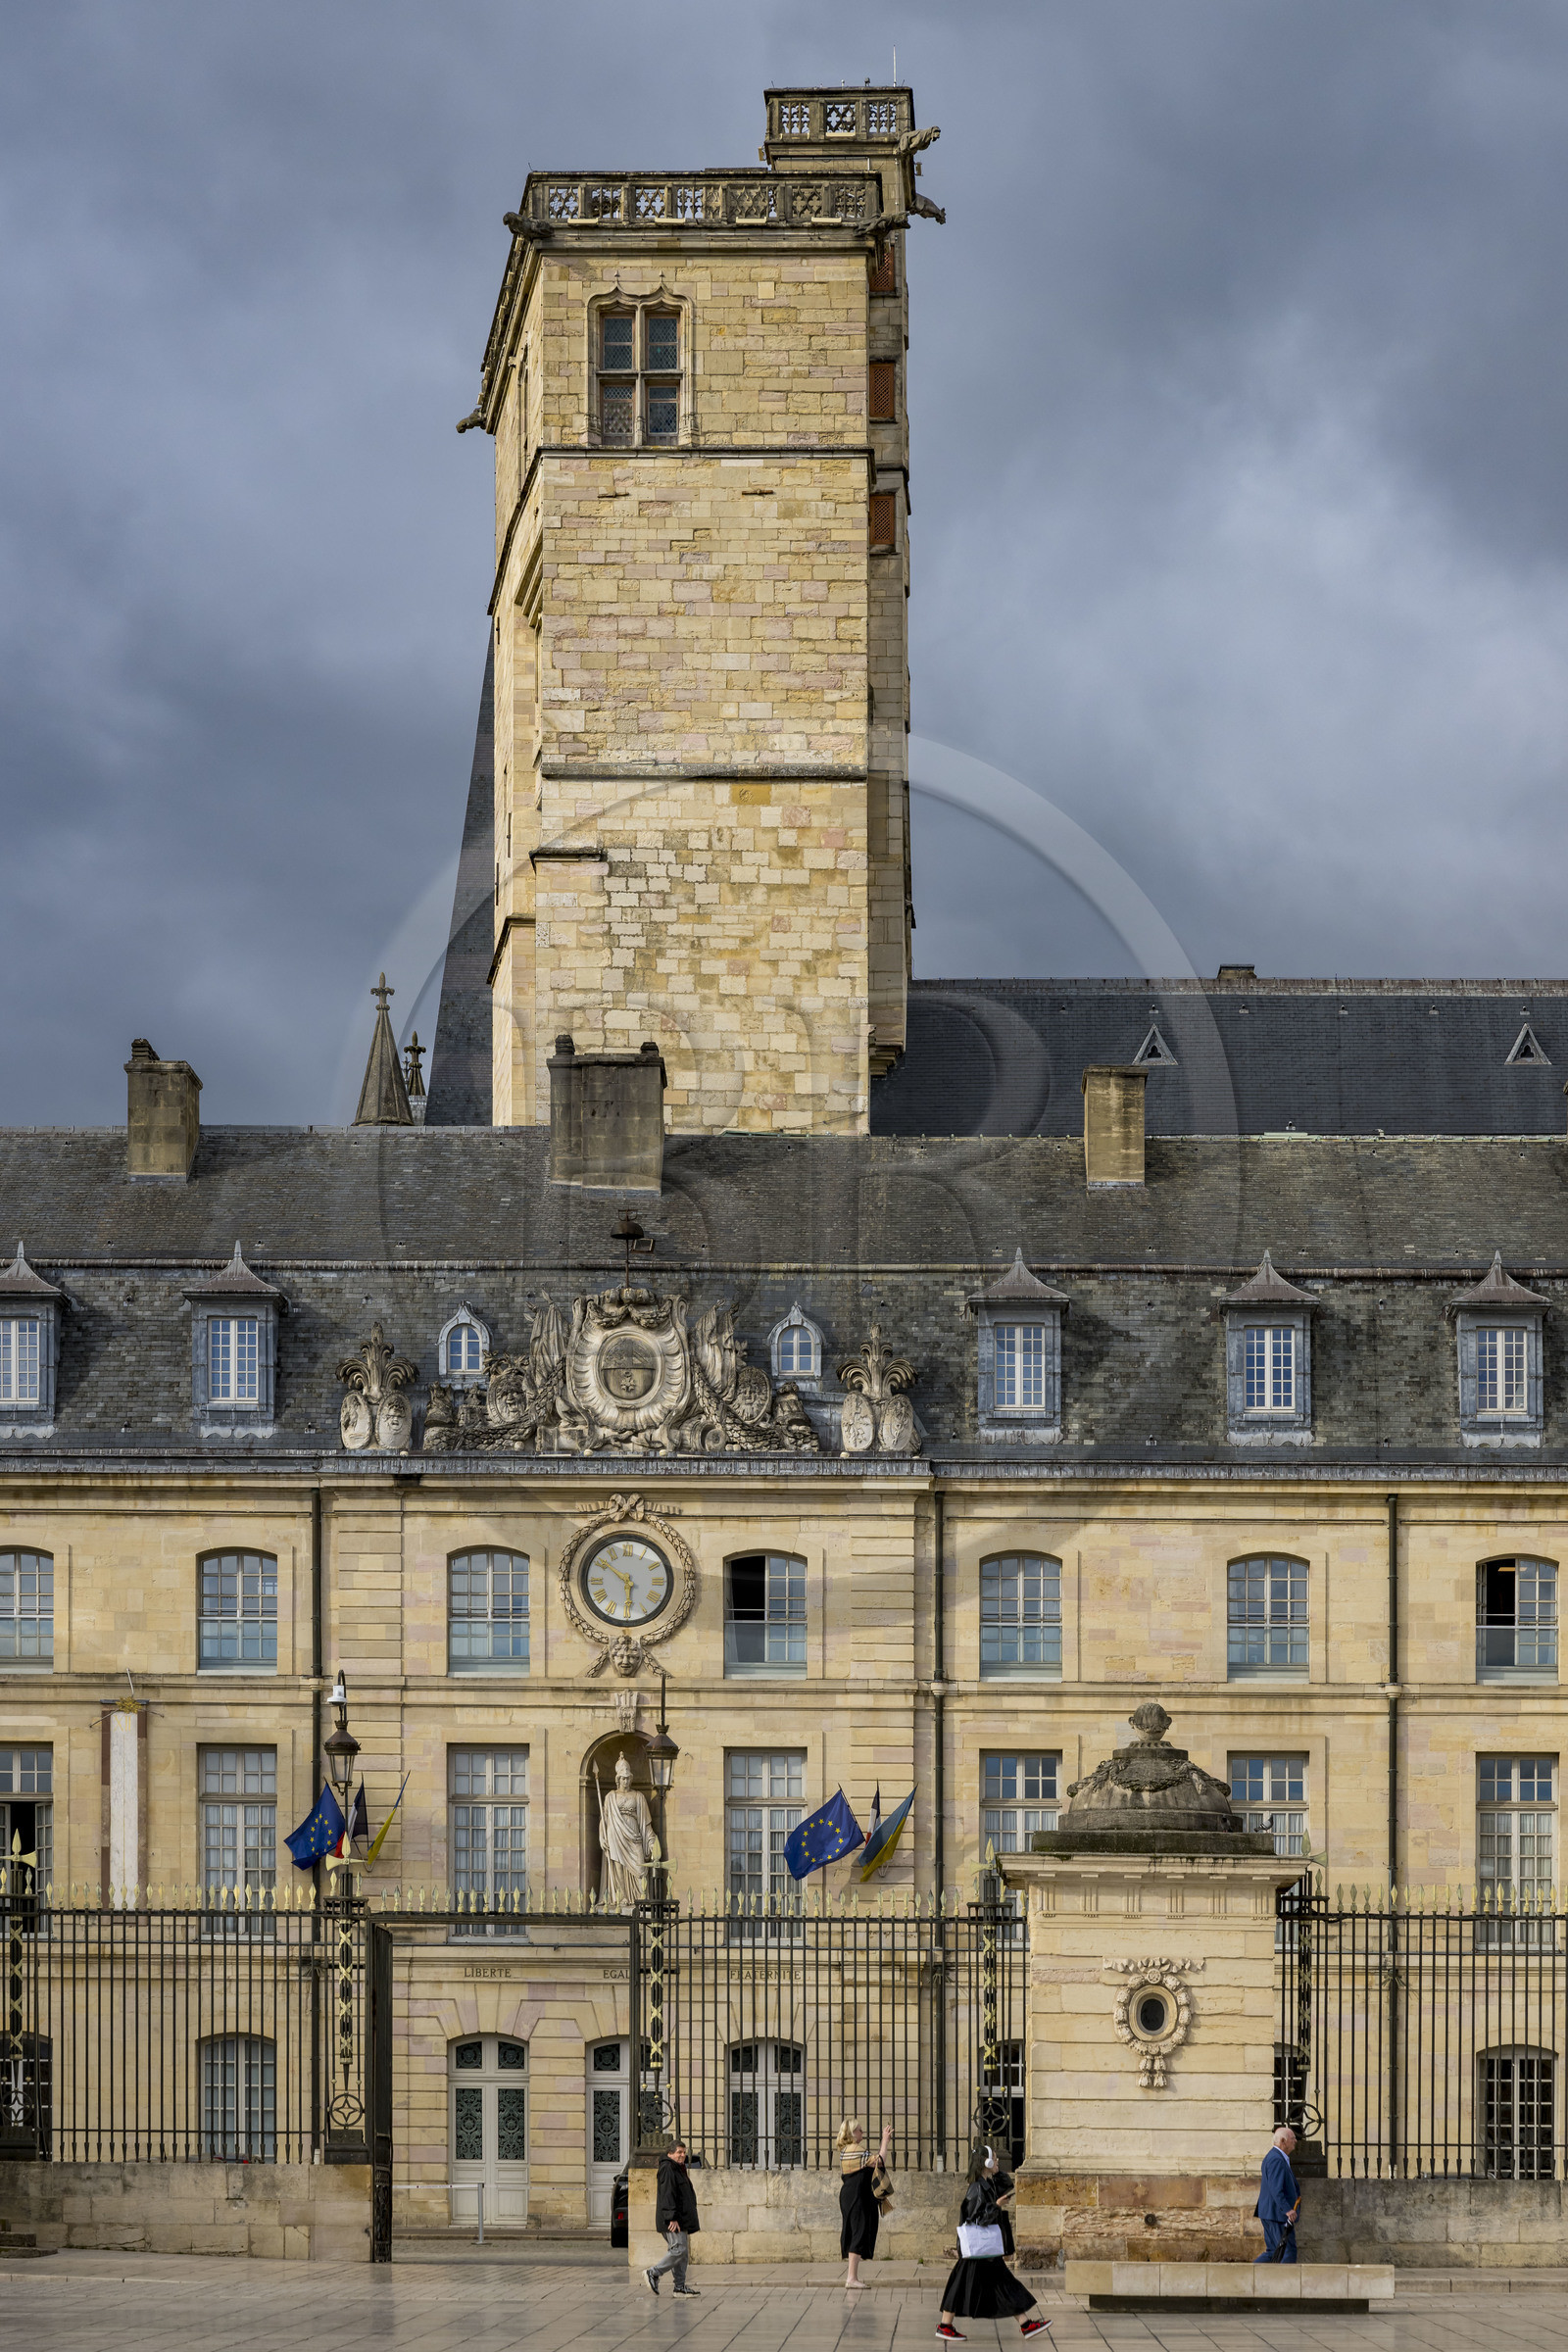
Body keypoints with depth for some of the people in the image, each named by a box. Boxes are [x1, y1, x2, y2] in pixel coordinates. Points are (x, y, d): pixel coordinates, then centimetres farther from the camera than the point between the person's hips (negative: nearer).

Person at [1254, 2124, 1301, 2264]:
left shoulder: (1274, 2157, 17)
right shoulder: (1276, 2160, -17)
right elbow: (1275, 2189, -25)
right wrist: (1287, 2210, -30)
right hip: (1277, 2214, -11)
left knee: (1273, 2252, 13)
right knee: (1288, 2252, -5)